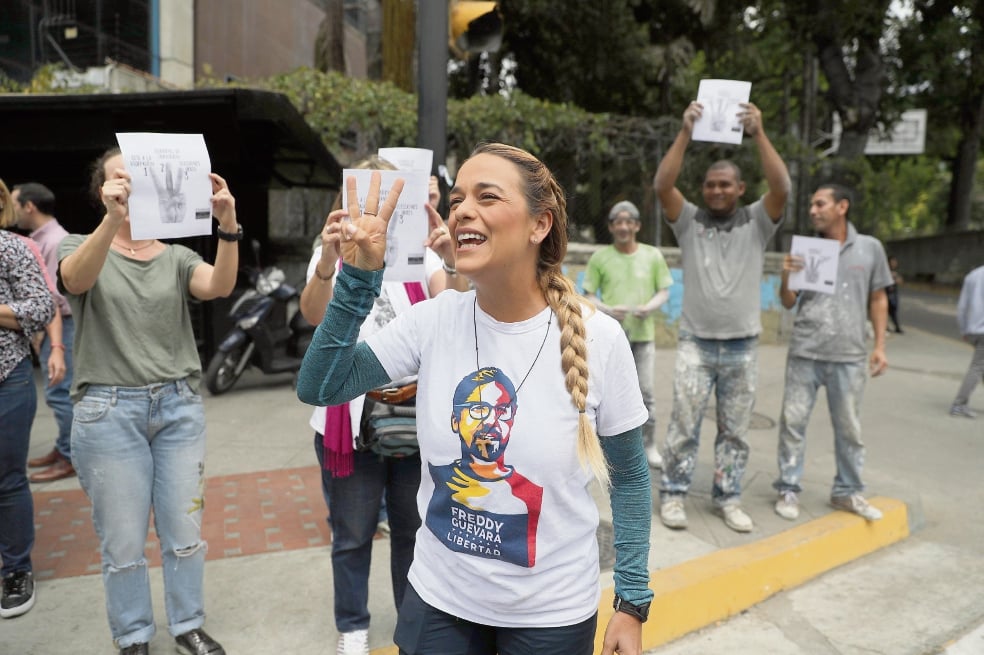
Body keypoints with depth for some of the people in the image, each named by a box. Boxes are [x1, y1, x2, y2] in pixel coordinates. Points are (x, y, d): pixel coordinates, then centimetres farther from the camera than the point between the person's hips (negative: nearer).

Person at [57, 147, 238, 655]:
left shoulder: (177, 258, 7)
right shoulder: (79, 249, 3)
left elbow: (219, 286, -14)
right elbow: (75, 280, -21)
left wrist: (228, 226, -32)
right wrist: (111, 219, -39)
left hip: (178, 408, 2)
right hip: (109, 412, -2)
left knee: (184, 532, 10)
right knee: (124, 541, 7)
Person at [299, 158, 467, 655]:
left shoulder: (420, 254, 4)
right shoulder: (335, 255, 0)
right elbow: (313, 314, -20)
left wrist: (452, 262, -33)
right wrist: (328, 259, -40)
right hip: (349, 415, -1)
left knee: (414, 529, 15)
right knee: (352, 535, 12)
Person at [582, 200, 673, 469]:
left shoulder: (653, 255, 3)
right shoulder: (599, 257, 0)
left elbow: (664, 292, 8)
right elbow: (588, 295, 3)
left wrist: (649, 307, -13)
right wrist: (608, 310, -16)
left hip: (643, 335, 1)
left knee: (646, 392, 4)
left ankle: (650, 445, 18)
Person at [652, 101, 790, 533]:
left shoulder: (757, 223, 3)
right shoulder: (689, 221, 2)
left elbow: (782, 188, -14)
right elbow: (662, 185, -12)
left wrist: (758, 134, -19)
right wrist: (685, 133, -19)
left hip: (742, 347, 1)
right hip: (695, 343, -1)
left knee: (735, 430, 9)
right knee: (684, 424, 0)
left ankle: (727, 497, 21)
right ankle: (674, 494, 12)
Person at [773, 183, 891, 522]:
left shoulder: (870, 248, 4)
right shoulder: (804, 250, 4)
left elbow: (878, 299, 10)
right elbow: (789, 303, 8)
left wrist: (879, 346, 5)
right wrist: (785, 277, -12)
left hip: (849, 356, 0)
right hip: (804, 353, 0)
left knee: (849, 428, 9)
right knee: (793, 421, 3)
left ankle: (847, 491, 25)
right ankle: (788, 489, 15)